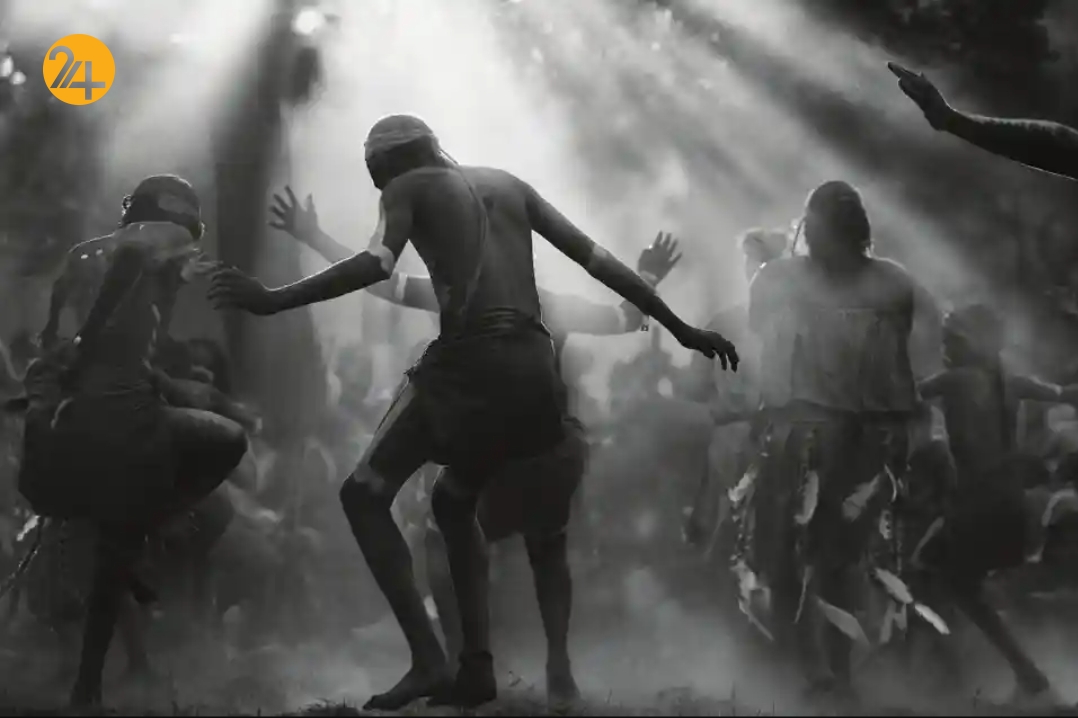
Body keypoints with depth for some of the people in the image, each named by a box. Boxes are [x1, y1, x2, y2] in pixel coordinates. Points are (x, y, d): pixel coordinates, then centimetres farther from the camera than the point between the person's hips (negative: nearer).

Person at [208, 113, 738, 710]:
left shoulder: (407, 187, 9)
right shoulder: (508, 184, 25)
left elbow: (377, 266, -11)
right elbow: (598, 259, 21)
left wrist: (273, 300, -12)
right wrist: (681, 330, 23)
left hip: (469, 360, -6)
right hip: (532, 367, 7)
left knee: (365, 494, 4)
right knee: (453, 502, 25)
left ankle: (427, 659, -10)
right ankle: (477, 667, 14)